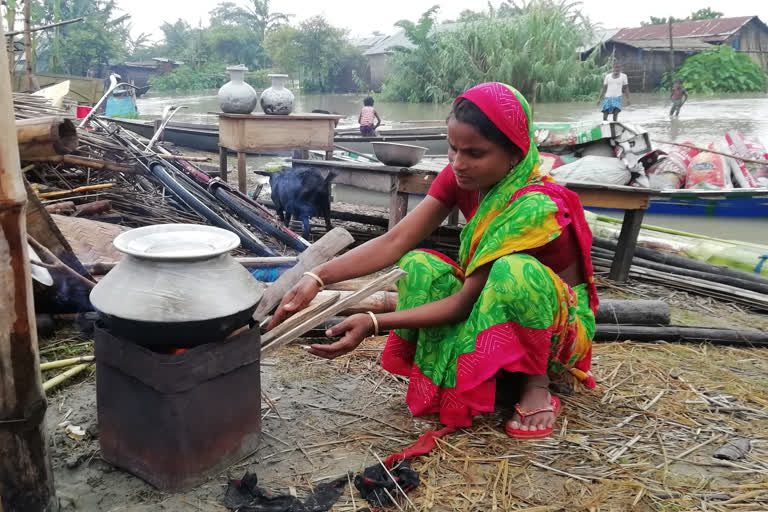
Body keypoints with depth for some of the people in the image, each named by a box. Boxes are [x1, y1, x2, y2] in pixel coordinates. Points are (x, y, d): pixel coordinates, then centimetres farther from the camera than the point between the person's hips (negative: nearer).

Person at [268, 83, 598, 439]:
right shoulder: (460, 177, -12)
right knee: (418, 266, -19)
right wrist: (318, 278, -31)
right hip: (494, 312, 5)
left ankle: (536, 384, -15)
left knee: (516, 271, -38)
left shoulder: (536, 206, -32)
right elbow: (395, 241, -19)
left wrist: (373, 323, -36)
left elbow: (466, 300, -30)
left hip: (559, 323, -5)